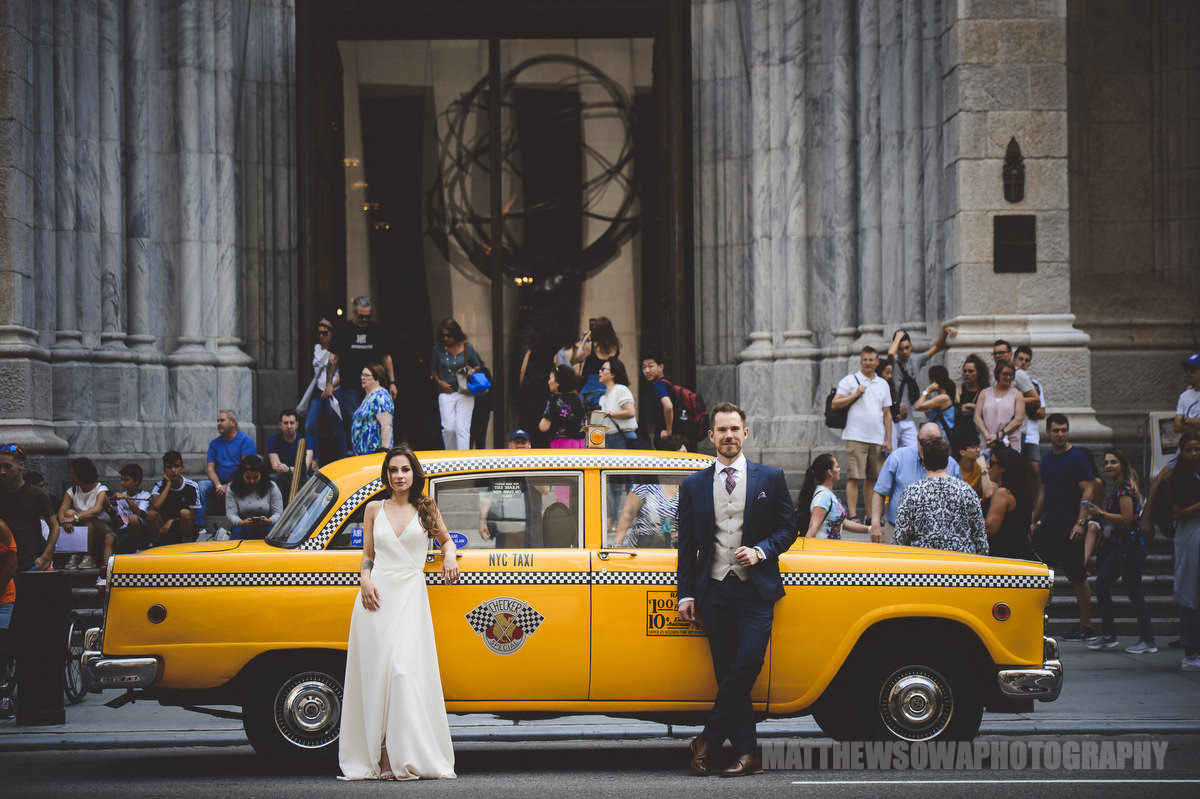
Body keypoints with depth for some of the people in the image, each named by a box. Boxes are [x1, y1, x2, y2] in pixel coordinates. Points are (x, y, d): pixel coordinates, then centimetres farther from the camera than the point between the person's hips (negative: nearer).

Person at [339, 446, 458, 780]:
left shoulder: (426, 509, 10)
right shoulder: (374, 509, 13)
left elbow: (445, 539, 25)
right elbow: (367, 555, 16)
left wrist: (450, 556, 4)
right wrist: (364, 580, -2)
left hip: (411, 594, -1)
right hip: (377, 595, 2)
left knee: (404, 671, -15)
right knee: (375, 673, -4)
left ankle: (407, 757, -14)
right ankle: (378, 757, -4)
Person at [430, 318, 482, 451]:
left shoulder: (467, 347, 2)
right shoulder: (438, 349, 4)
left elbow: (478, 366, 15)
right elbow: (434, 370, 17)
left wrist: (472, 371, -7)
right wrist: (439, 382, 1)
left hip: (465, 393, -1)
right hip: (446, 393, 1)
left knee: (462, 428, -8)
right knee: (448, 428, -6)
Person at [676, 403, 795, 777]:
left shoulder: (770, 478, 7)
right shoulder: (693, 486, 10)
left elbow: (787, 529, 9)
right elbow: (687, 545, 12)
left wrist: (761, 551, -10)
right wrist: (686, 593, 5)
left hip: (756, 589, -2)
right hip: (714, 590, 2)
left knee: (747, 663, -17)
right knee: (727, 673, 1)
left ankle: (709, 740, -5)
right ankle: (748, 754, 5)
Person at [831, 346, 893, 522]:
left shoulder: (883, 384, 16)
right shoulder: (850, 380, 3)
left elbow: (887, 414, 18)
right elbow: (835, 404, -3)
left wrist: (888, 440, 11)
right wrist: (856, 394, -11)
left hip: (877, 439, 4)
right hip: (856, 438, -4)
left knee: (872, 479, 6)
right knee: (855, 478, -11)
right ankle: (852, 516, -13)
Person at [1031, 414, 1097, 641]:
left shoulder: (1077, 458, -7)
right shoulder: (1047, 459, 15)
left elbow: (1087, 491, -12)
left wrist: (1080, 523, -21)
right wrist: (1034, 521, 22)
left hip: (1069, 526, -7)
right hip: (1049, 524, 7)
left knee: (1077, 577, -2)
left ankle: (1086, 626, 5)